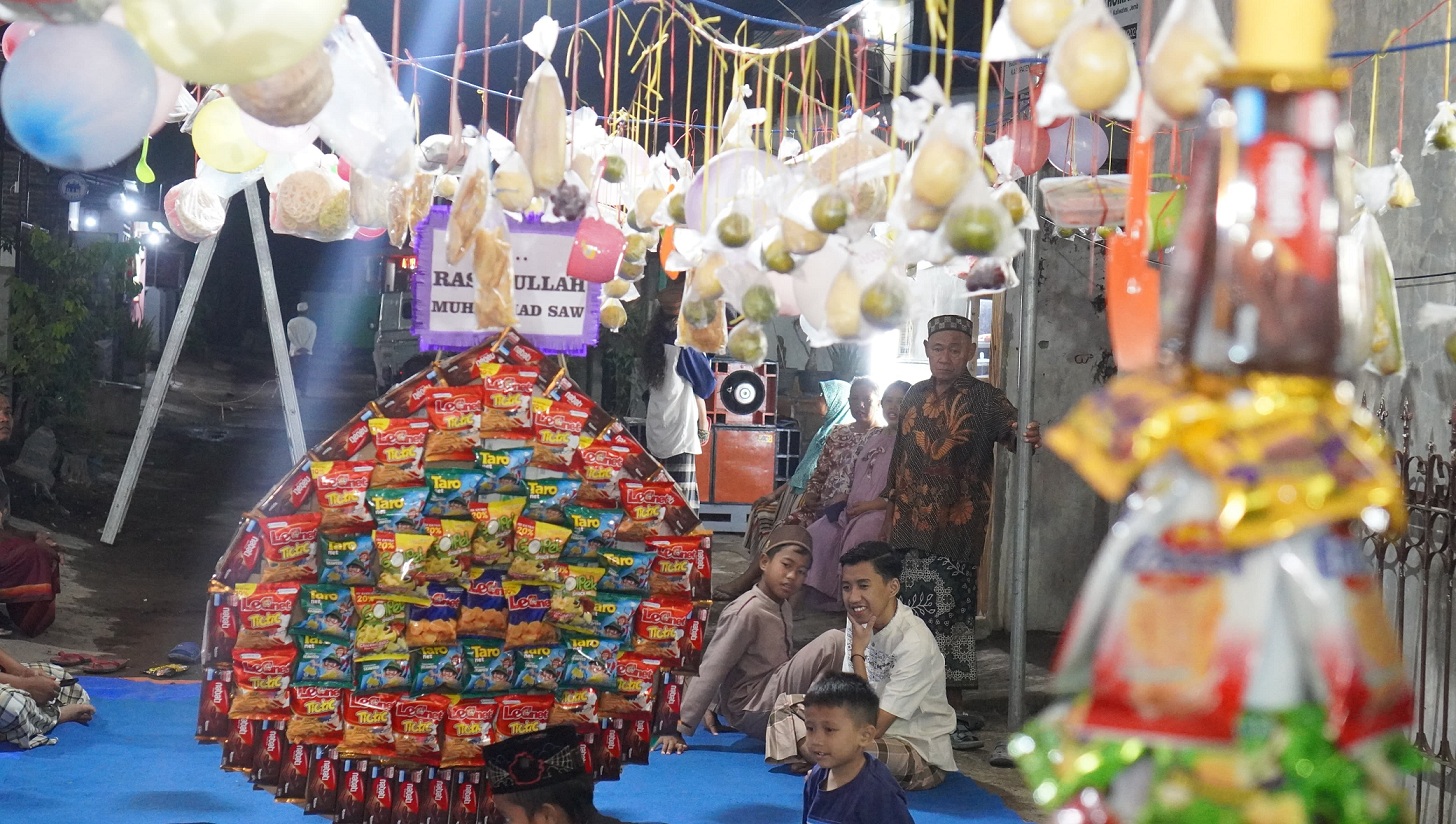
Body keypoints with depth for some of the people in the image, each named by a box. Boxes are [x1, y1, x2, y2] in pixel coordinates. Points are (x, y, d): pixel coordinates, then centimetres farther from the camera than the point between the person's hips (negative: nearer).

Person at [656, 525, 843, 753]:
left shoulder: (784, 608, 8)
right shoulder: (747, 612, -17)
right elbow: (709, 671, -19)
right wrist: (680, 730, -20)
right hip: (751, 711, -8)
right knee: (834, 641, -18)